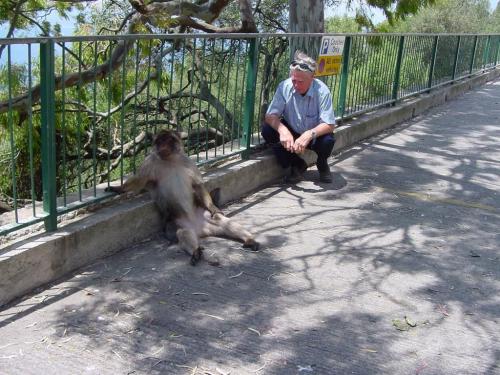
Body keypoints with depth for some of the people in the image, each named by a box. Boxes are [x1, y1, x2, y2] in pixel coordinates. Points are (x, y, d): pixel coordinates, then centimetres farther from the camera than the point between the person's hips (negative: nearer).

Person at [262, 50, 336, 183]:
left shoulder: (322, 91, -24)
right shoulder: (284, 87, -19)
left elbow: (329, 124, -26)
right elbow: (270, 116, -20)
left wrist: (309, 134, -45)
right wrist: (282, 129, -42)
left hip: (314, 135, -2)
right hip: (291, 133, 3)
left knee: (327, 140, -34)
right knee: (267, 130, -23)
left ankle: (322, 164, 6)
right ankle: (297, 165, -2)